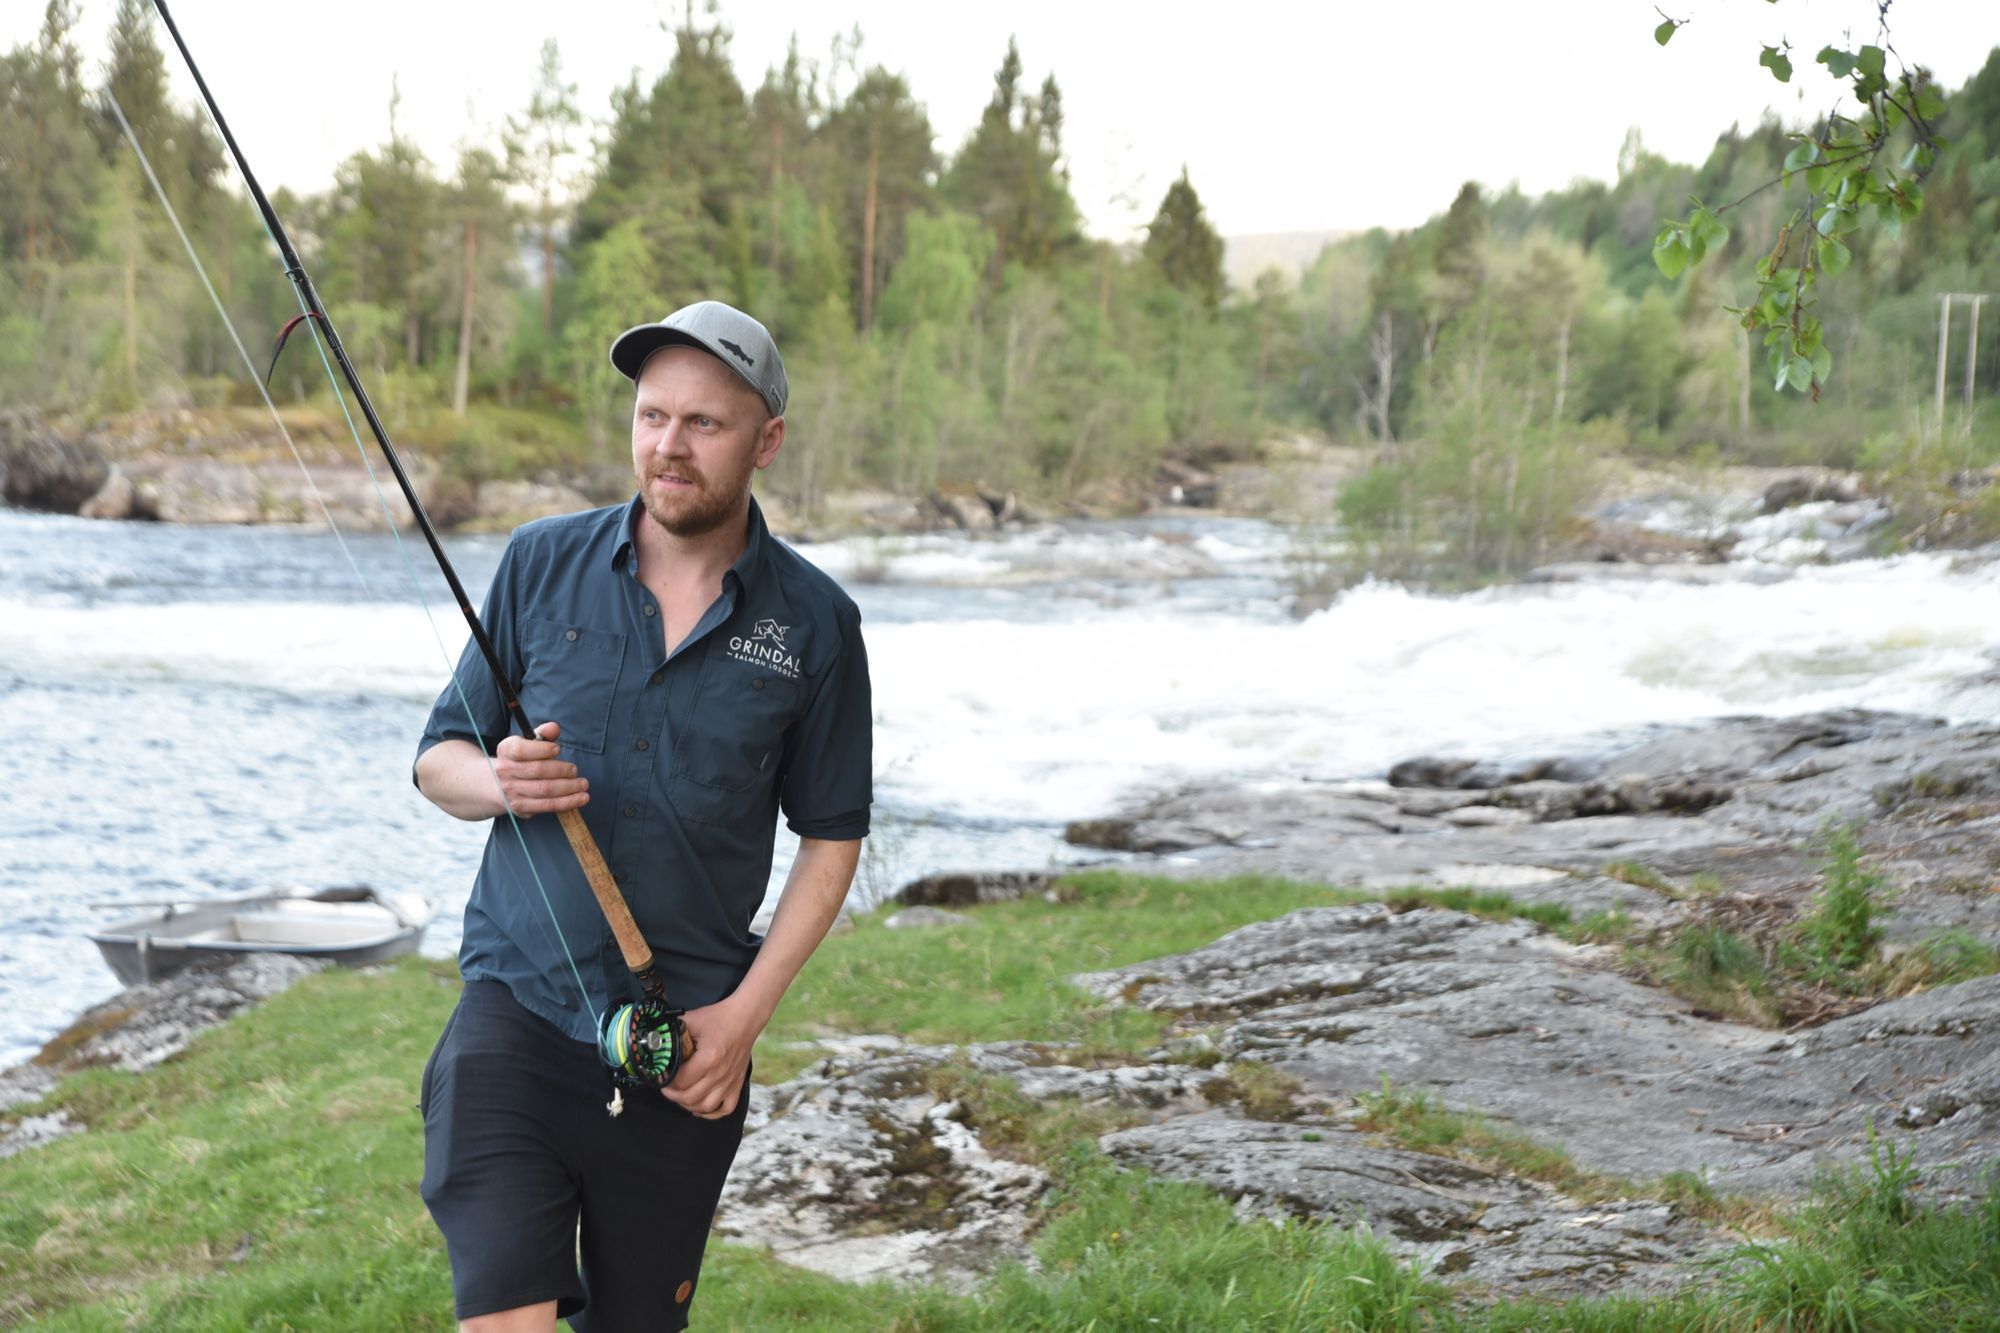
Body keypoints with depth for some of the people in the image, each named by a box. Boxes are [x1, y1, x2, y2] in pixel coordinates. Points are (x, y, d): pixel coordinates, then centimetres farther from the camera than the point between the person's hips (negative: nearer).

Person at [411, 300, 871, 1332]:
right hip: (517, 1008, 0)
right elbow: (439, 761, 9)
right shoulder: (542, 564, 2)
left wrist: (745, 1012, -6)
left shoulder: (813, 623, -1)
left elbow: (831, 836, 5)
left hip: (686, 1046, 1)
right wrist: (500, 782, -15)